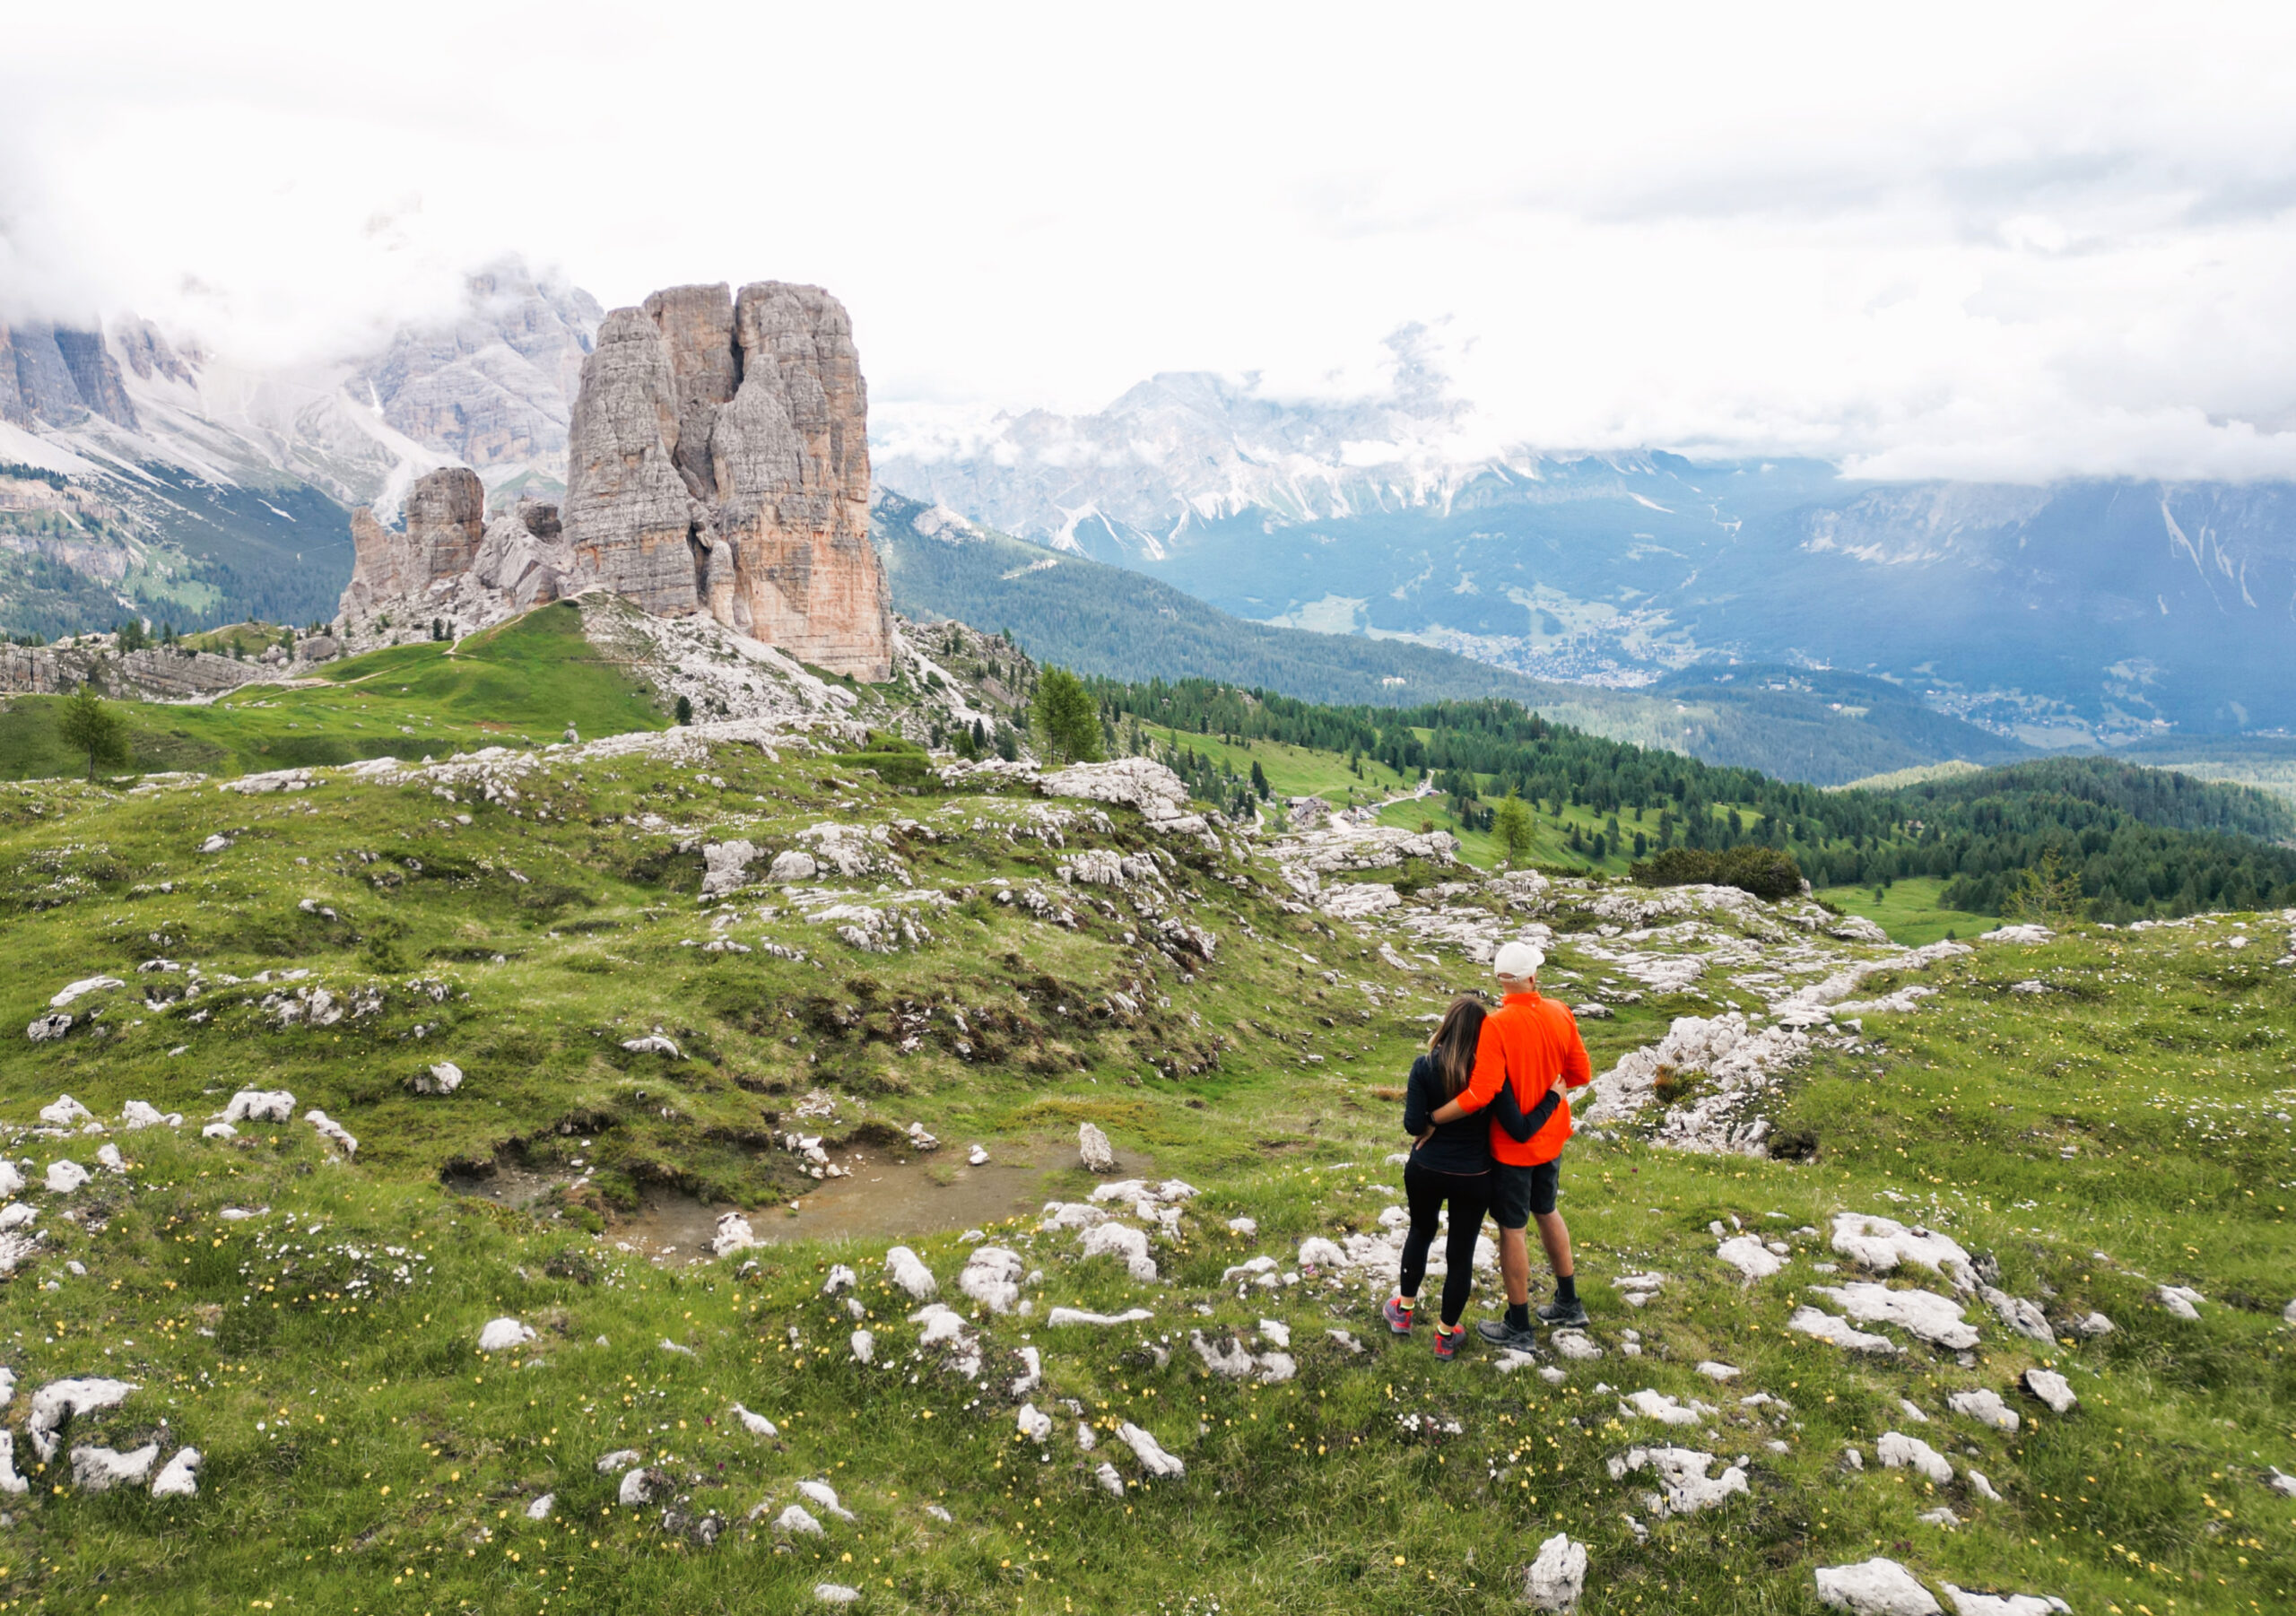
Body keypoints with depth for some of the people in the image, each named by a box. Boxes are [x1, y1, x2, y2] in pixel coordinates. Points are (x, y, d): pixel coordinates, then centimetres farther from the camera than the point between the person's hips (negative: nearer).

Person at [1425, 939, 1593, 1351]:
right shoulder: (1560, 1014, -8)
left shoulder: (1496, 1025, -26)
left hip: (1511, 1144, -6)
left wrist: (1432, 1118, -24)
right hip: (1550, 1136, 6)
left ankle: (1519, 1327, 19)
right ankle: (1568, 1303, 40)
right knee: (1546, 1211, 26)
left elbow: (1481, 1093, -34)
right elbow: (1581, 1074, 1)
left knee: (1512, 1229, 7)